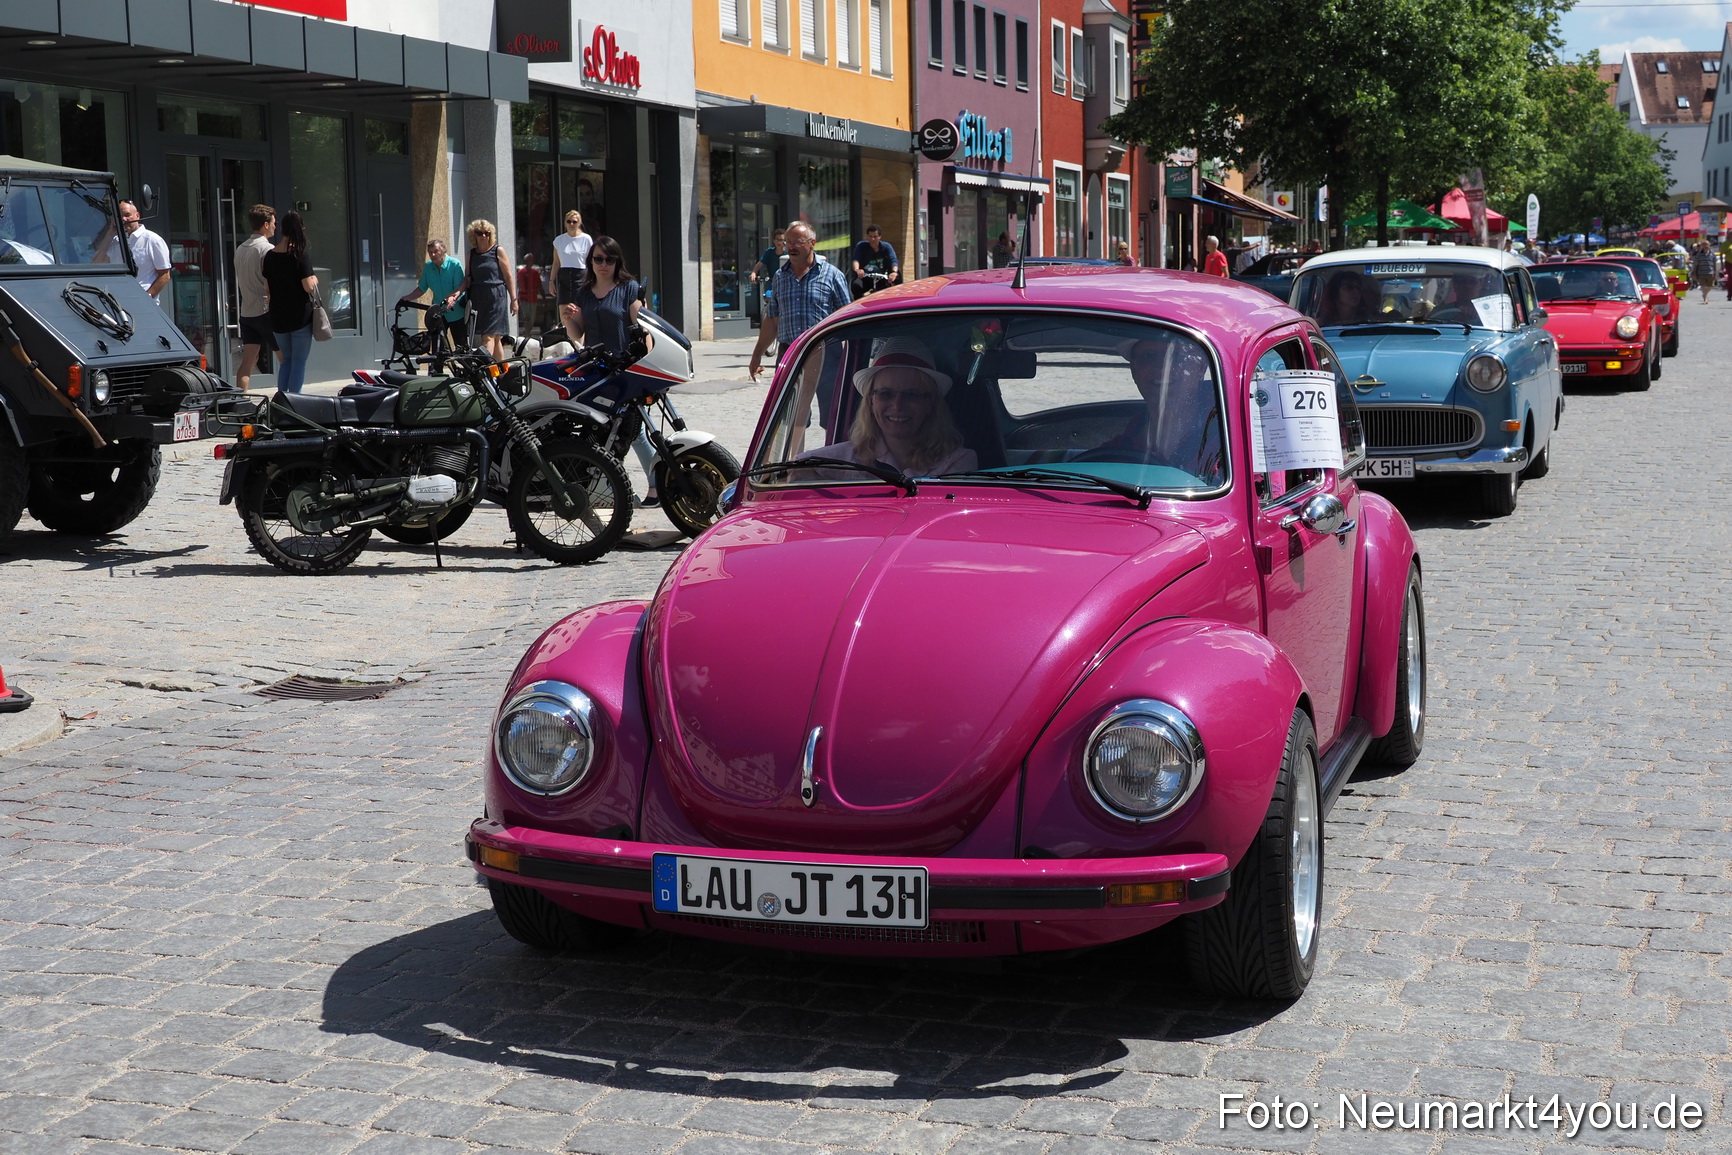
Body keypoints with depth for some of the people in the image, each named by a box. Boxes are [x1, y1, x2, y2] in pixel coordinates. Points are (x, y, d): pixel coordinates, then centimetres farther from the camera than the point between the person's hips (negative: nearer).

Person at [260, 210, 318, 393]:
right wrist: (314, 280, 3)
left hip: (278, 316, 5)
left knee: (286, 359, 17)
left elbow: (267, 288, 8)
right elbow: (309, 287, -18)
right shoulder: (300, 257, -13)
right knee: (299, 361, 1)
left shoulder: (270, 256, 3)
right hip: (300, 316, -5)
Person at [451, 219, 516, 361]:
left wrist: (514, 299, -2)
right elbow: (468, 278, 13)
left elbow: (508, 277, 0)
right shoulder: (472, 254, 12)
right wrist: (457, 293, -3)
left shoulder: (497, 251, 1)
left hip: (496, 298, -4)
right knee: (495, 338, 8)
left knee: (489, 336, -12)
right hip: (477, 299, 4)